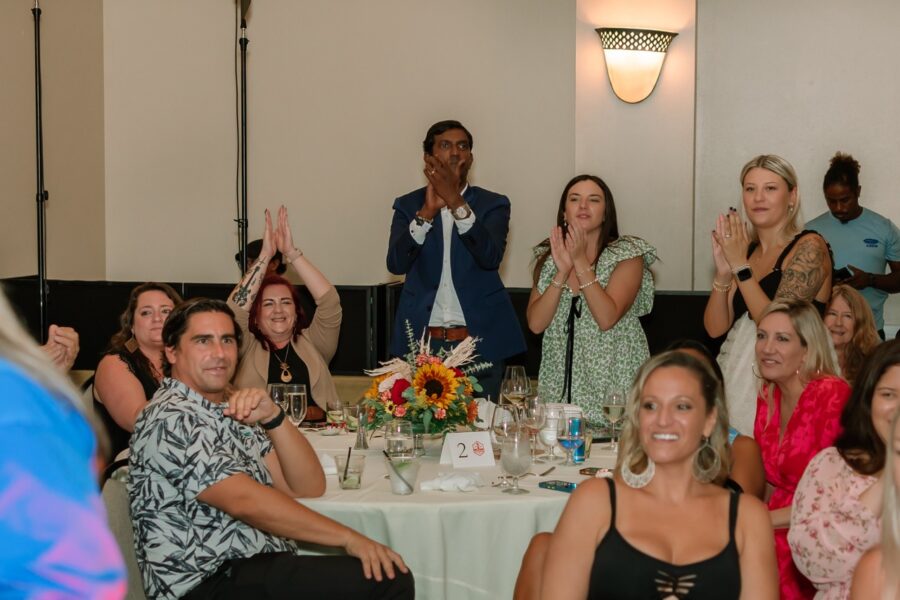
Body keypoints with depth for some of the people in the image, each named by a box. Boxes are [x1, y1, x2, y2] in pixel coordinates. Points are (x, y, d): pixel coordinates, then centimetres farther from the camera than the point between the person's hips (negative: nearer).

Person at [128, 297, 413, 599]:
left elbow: (308, 487, 7)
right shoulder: (171, 418, -10)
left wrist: (272, 417, -8)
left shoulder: (232, 411, 16)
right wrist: (348, 537, -20)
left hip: (264, 570, 8)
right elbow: (245, 501, -21)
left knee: (392, 575, -11)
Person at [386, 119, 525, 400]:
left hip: (479, 341, 0)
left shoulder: (493, 205, 5)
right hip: (422, 343, 1)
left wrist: (456, 202, -24)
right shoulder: (408, 205, 7)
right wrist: (428, 211, -21)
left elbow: (491, 257, -14)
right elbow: (396, 264, -8)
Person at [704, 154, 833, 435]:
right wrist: (723, 273, -9)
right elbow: (715, 328, 5)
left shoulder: (809, 247, -7)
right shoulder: (745, 249, 10)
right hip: (734, 378, 5)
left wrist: (740, 267, -15)